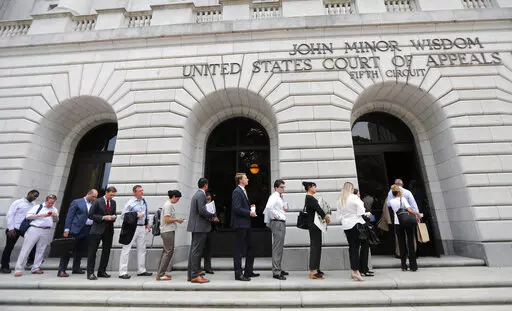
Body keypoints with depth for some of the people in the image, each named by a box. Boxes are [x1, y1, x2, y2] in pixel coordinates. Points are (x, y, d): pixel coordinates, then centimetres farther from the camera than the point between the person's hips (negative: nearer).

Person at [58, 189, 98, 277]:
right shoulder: (76, 202, -2)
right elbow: (69, 216, -4)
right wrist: (67, 229, -10)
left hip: (87, 231, 5)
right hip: (76, 230, -5)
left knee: (80, 250, 13)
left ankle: (76, 268, 24)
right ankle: (61, 270, 7)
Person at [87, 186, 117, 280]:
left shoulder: (113, 202, 10)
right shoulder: (97, 202, -6)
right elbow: (90, 215, -8)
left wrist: (113, 217, -4)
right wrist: (103, 217, -18)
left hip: (109, 230, 5)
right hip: (97, 230, -5)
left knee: (106, 251, 10)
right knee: (92, 251, -1)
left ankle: (102, 271, 21)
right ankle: (90, 273, 8)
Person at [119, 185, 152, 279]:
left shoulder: (144, 201, 9)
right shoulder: (130, 203, -11)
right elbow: (124, 215, -12)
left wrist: (147, 224, 13)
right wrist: (137, 215, -18)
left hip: (142, 227, 7)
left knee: (142, 249, 13)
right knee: (126, 249, 0)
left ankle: (141, 270, 25)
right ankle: (123, 272, 10)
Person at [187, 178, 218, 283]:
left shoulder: (196, 194, 16)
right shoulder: (201, 195, -14)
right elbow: (202, 211, -22)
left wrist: (210, 217, 12)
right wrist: (213, 217, -9)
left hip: (196, 227, 10)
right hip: (200, 227, -10)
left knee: (194, 250, 14)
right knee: (197, 251, -4)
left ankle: (190, 274, 22)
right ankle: (195, 275, 3)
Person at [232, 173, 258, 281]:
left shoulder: (243, 191, 16)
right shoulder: (237, 191, -15)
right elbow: (236, 208, -23)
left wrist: (250, 206, 7)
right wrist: (249, 213, -17)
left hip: (246, 224, 10)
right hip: (240, 224, -10)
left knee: (250, 248, 16)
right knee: (239, 250, 0)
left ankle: (248, 271, 28)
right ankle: (238, 274, 11)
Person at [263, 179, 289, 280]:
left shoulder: (280, 197, 17)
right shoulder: (274, 196, -14)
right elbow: (269, 207, -31)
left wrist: (285, 209, 8)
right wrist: (276, 215, -21)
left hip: (282, 223, 10)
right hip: (277, 223, -10)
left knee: (280, 247, 17)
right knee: (277, 247, -6)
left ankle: (278, 269, 28)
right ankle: (276, 272, 1)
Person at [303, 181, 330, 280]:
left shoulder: (310, 198, 16)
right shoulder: (309, 198, -15)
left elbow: (317, 209, 15)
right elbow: (318, 208, -18)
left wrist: (324, 216, 1)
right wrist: (326, 216, -4)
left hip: (314, 224, 10)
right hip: (313, 224, -10)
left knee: (317, 246, 14)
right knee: (315, 246, -5)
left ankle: (316, 269, 23)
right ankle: (313, 272, 1)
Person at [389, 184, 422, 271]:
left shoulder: (391, 201, 0)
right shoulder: (403, 199, -10)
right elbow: (409, 209, -18)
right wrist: (418, 214, -4)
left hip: (398, 224, 2)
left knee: (401, 244, 8)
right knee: (410, 243, 6)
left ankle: (404, 266, 11)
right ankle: (413, 266, 10)